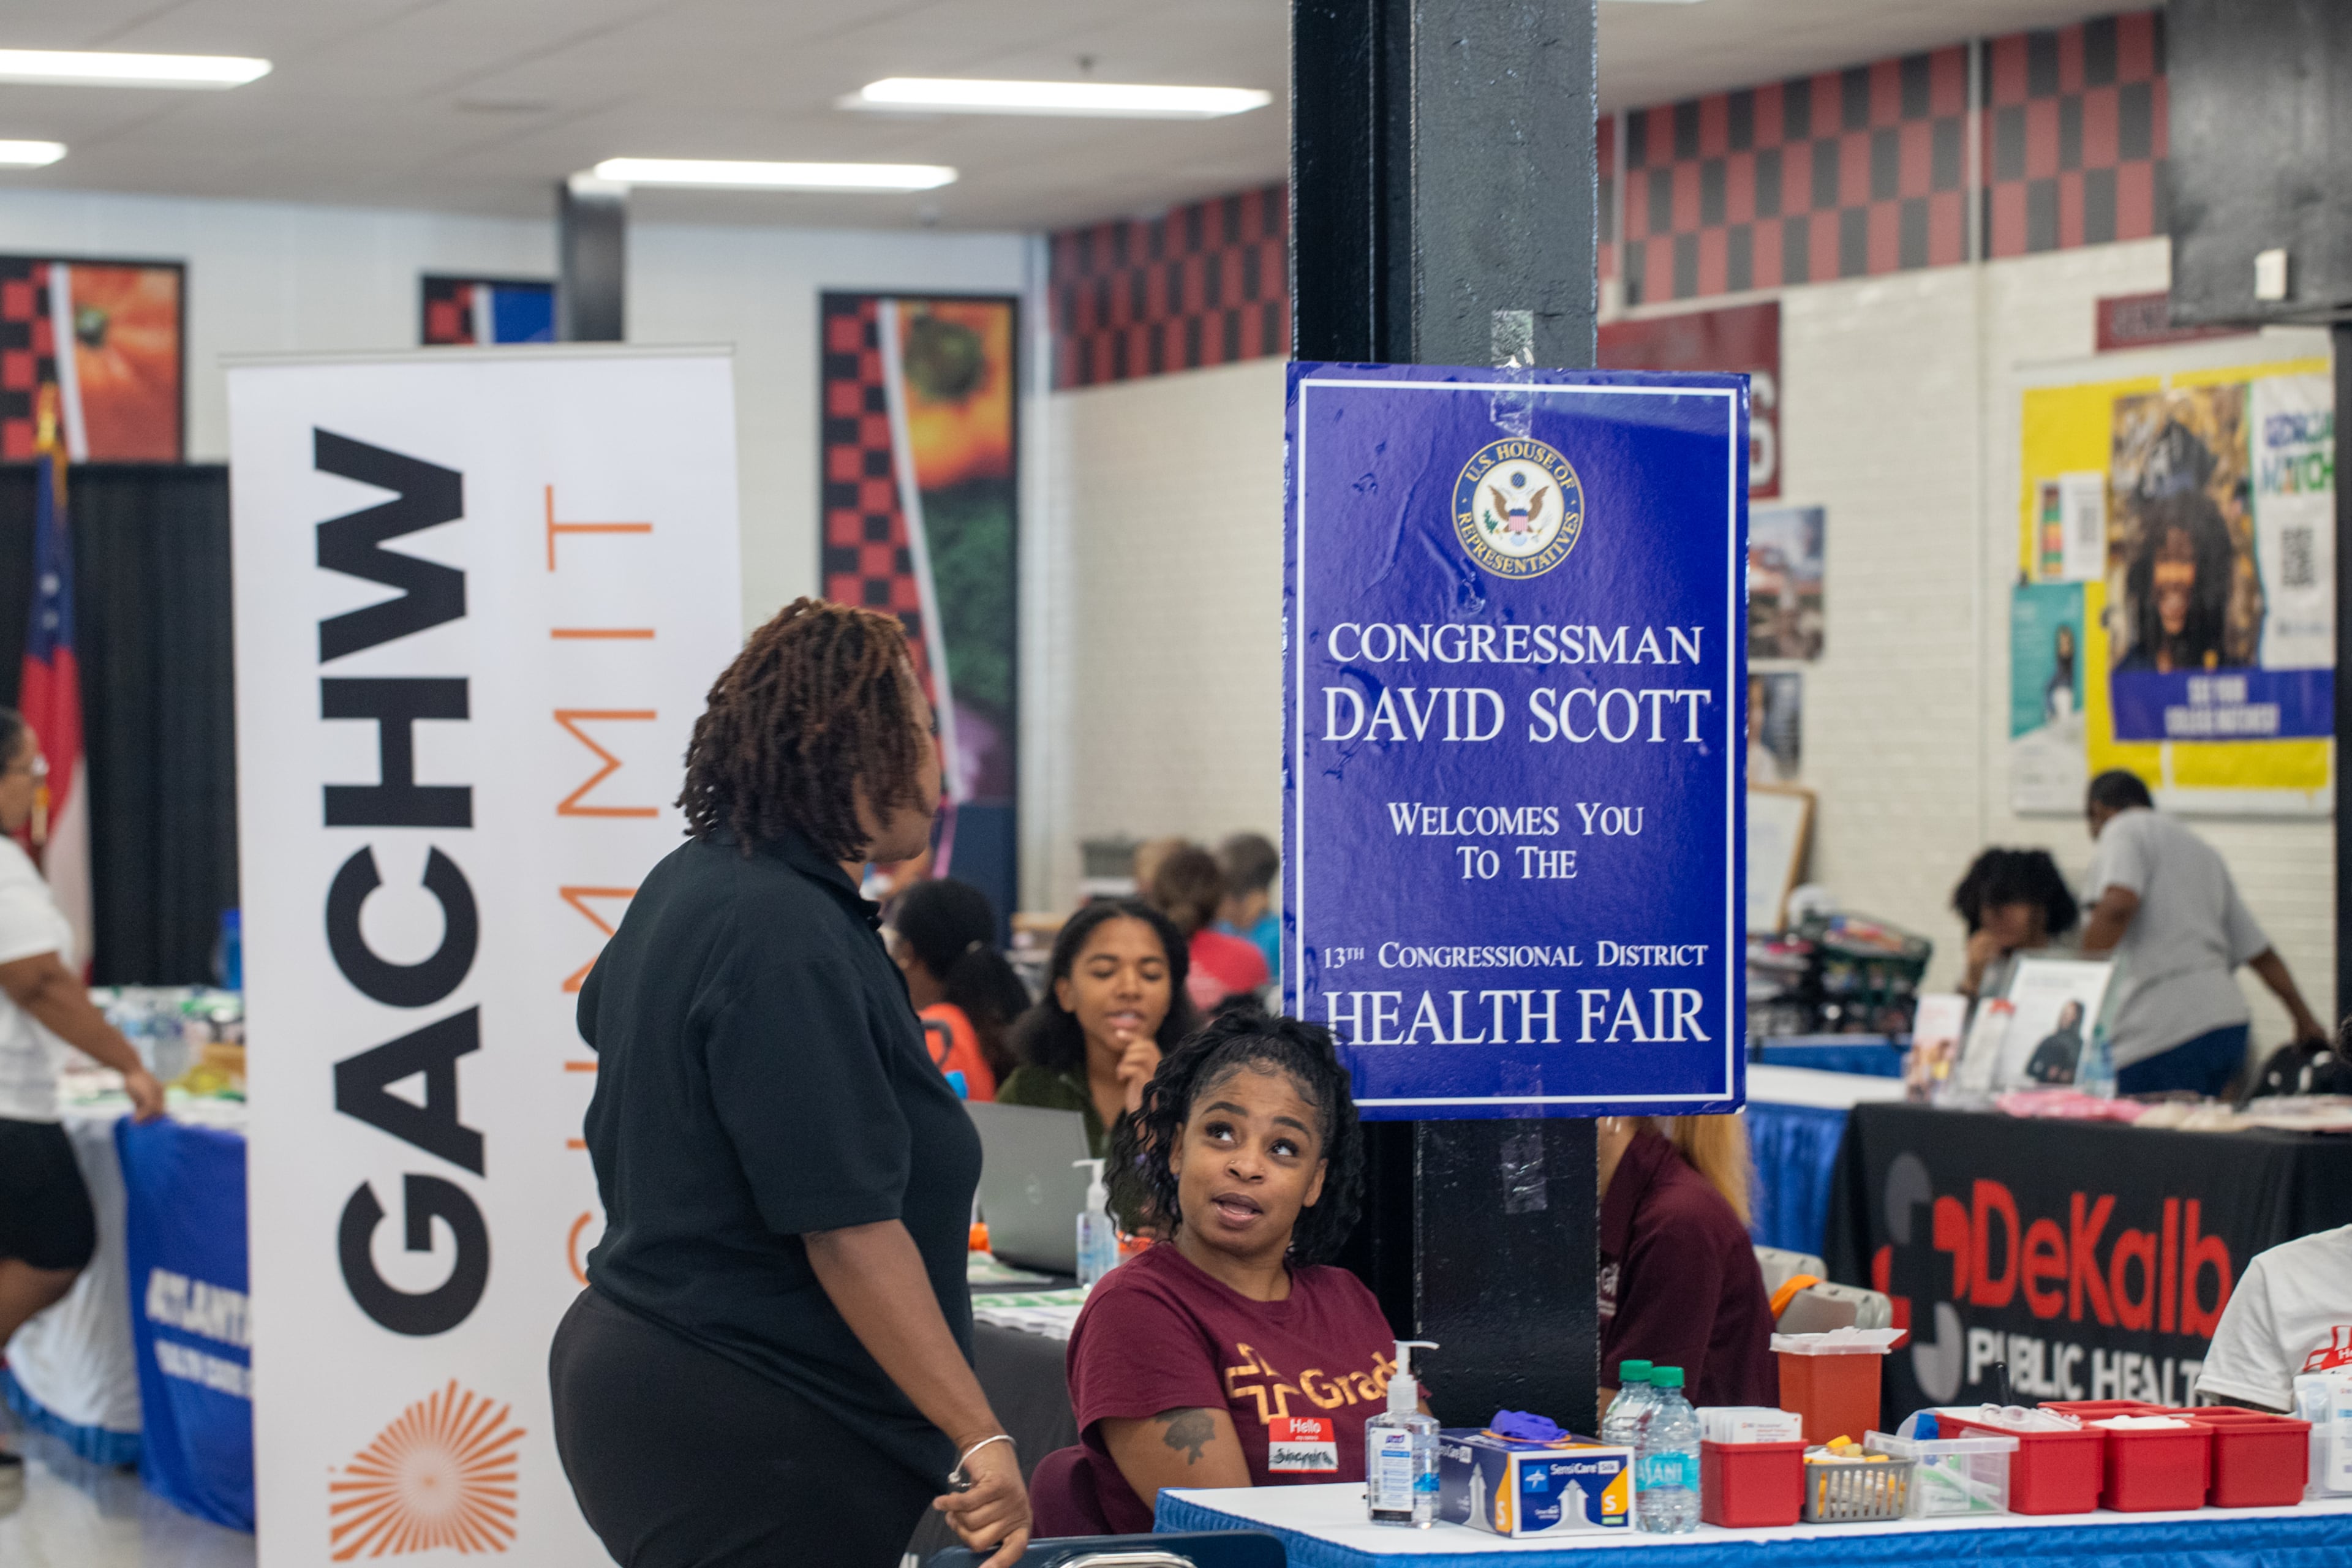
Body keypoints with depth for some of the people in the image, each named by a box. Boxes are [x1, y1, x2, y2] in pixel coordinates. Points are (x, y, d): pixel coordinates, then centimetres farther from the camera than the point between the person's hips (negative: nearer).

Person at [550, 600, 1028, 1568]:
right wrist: (979, 1441, -25)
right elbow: (848, 1227, -25)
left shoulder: (690, 884, 10)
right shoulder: (789, 939, -21)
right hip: (744, 1430, -11)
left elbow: (603, 1017, 33)